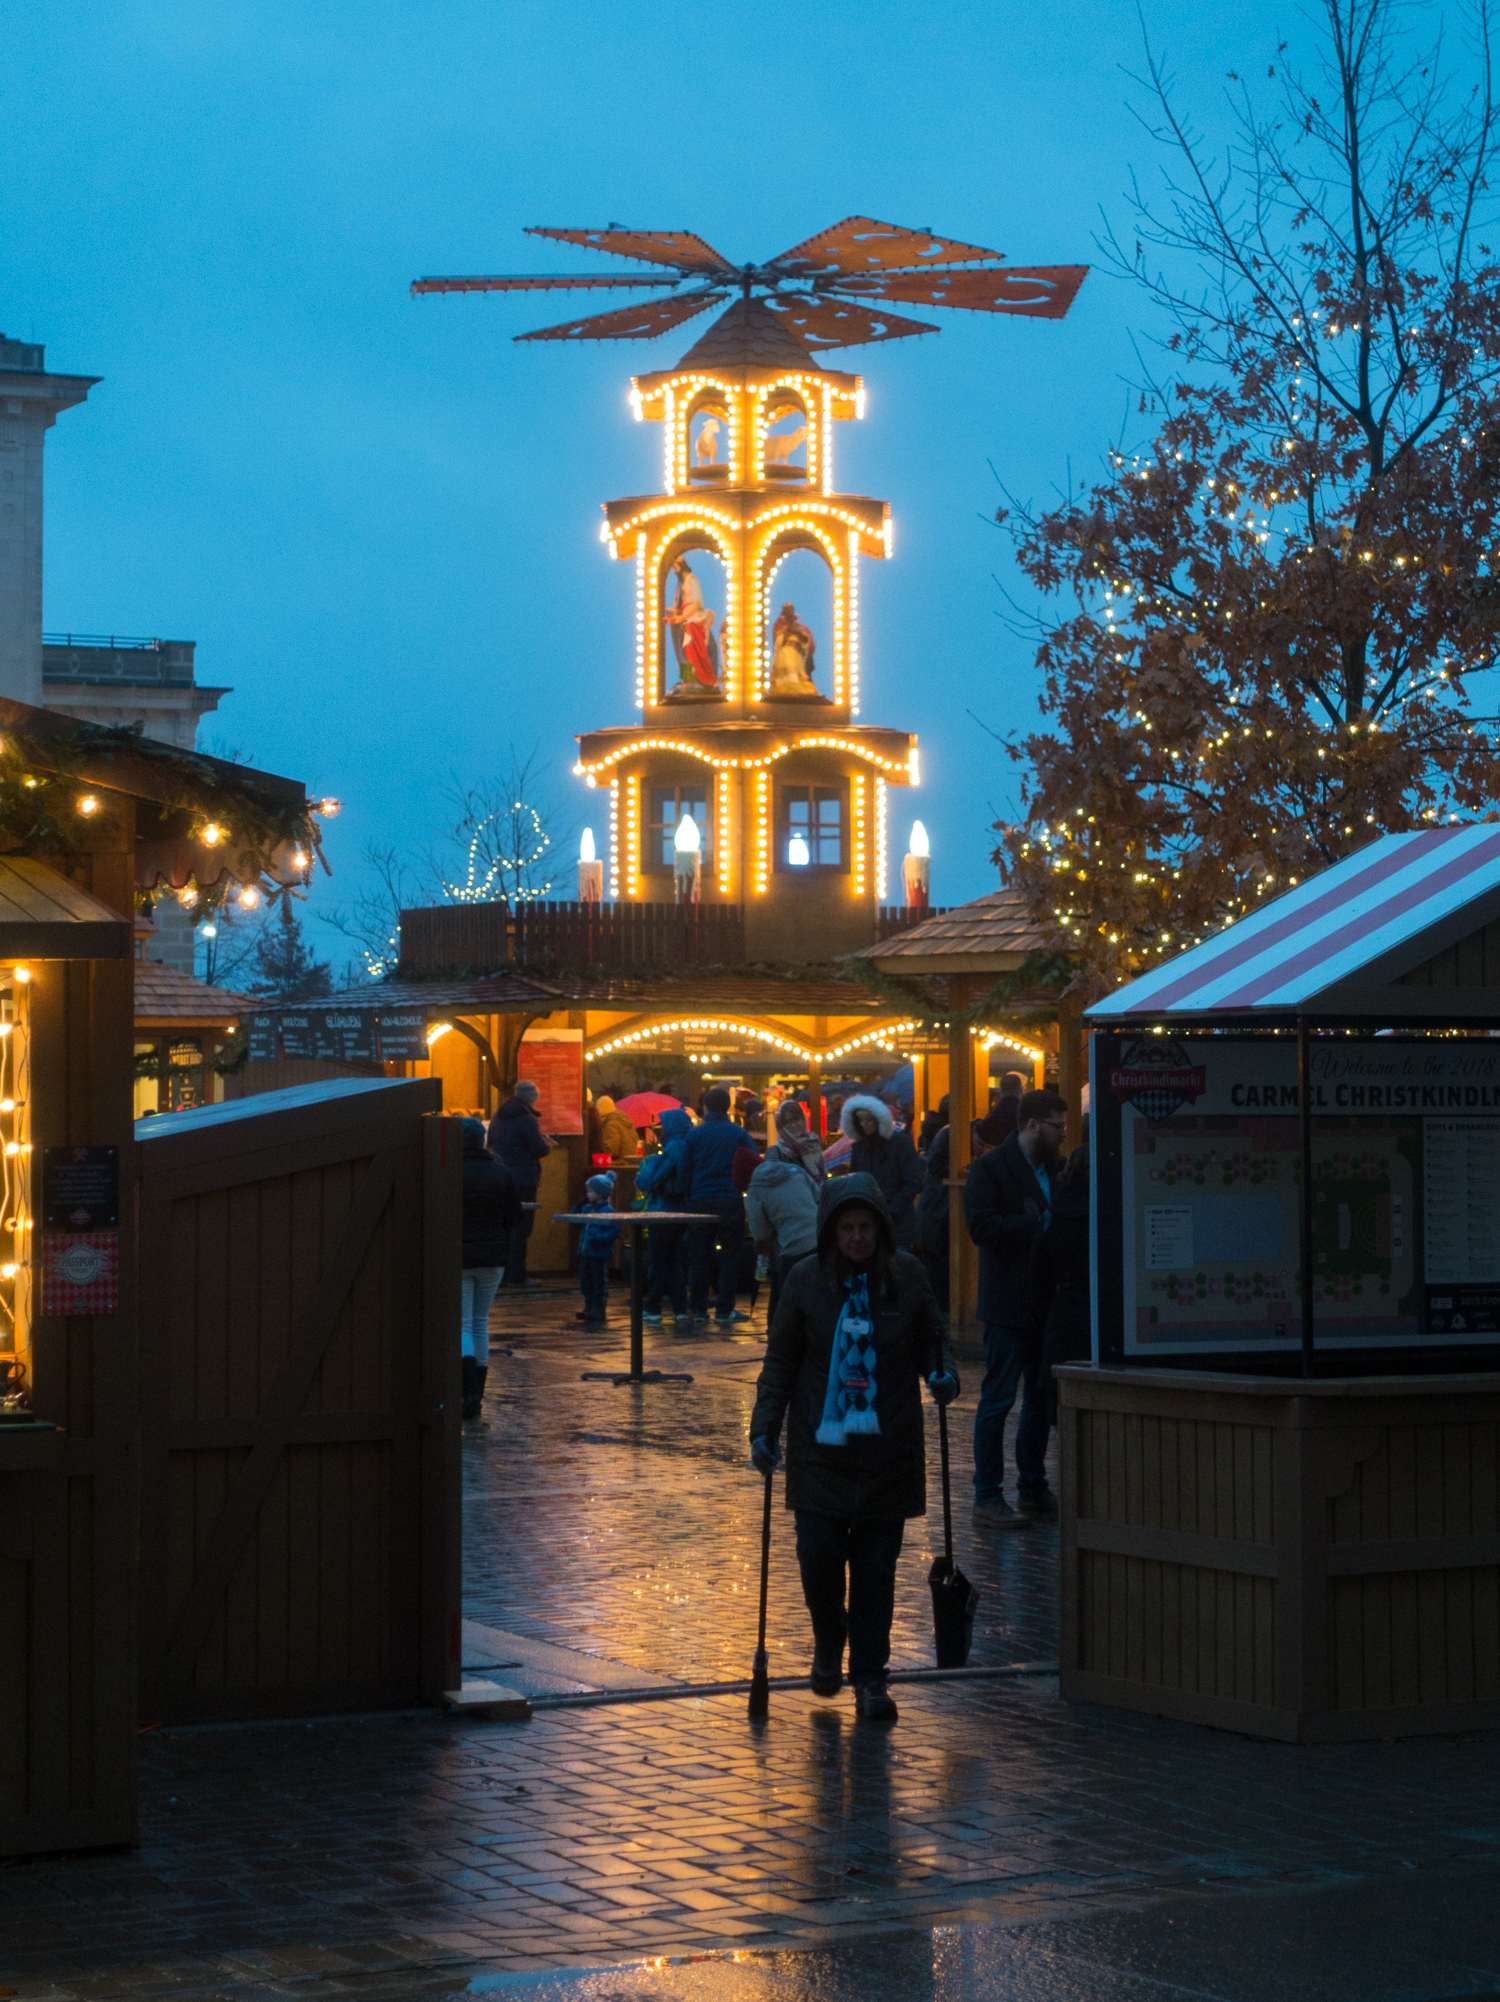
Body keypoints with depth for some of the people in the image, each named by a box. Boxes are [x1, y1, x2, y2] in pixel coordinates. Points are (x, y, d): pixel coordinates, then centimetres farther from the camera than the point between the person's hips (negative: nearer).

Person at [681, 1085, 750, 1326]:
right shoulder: (738, 1134, 1)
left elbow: (683, 1172, 5)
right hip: (730, 1201, -1)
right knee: (729, 1256, 4)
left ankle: (699, 1310, 8)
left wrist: (688, 1200, 14)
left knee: (698, 1257, 7)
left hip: (700, 1202, 1)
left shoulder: (694, 1134, 3)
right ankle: (725, 1311, 1)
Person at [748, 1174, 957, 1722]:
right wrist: (765, 1429, -4)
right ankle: (828, 1641, 23)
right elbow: (781, 1362, 3)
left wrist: (938, 1374, -9)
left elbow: (929, 1340, 13)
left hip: (888, 1446, 1)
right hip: (821, 1446, -1)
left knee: (876, 1564, 1)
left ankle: (870, 1676, 12)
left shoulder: (907, 1275, 0)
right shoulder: (805, 1280, -2)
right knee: (819, 1553, -7)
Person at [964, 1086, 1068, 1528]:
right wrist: (1039, 1226, -21)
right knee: (997, 1400, -2)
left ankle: (1033, 1490, 21)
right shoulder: (990, 1169, -9)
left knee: (1041, 1400, 12)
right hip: (1009, 1305, -7)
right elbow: (981, 1226, -20)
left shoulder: (1055, 1168, 14)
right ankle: (988, 1496, 3)